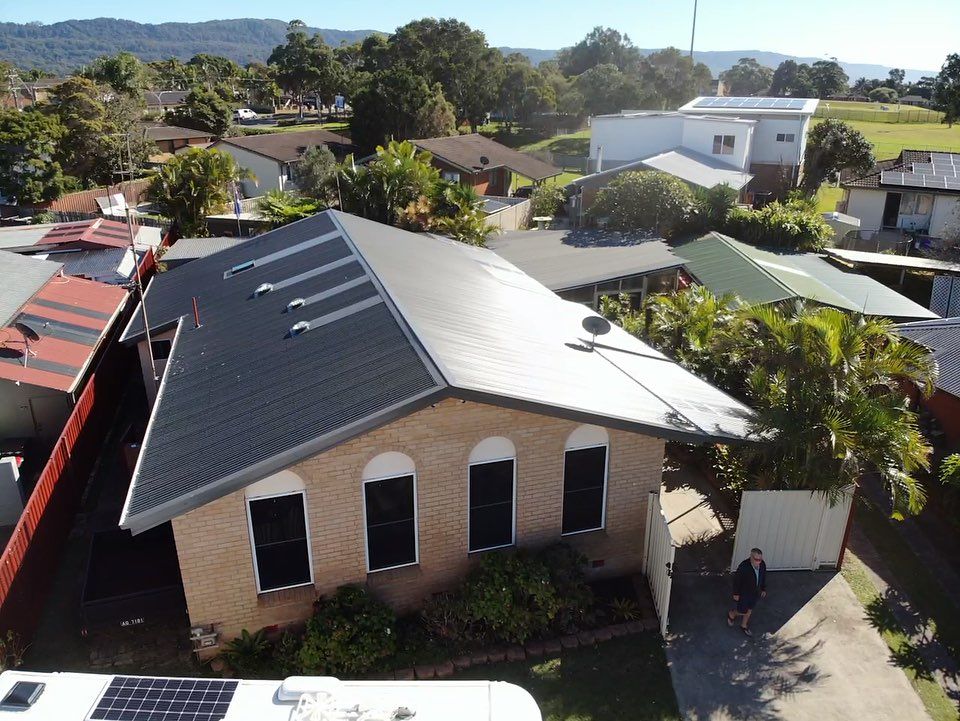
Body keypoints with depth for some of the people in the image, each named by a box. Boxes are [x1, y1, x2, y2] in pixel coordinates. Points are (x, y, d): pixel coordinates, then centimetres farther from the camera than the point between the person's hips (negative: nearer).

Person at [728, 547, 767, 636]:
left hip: (755, 592, 5)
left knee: (749, 609, 24)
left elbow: (763, 576, 0)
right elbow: (736, 580, -22)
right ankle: (731, 615, 45)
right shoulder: (743, 566, -36)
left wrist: (764, 589, 10)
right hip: (743, 593, -5)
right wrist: (736, 594, -13)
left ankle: (744, 626, 49)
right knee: (742, 611, 11)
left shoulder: (762, 564, -20)